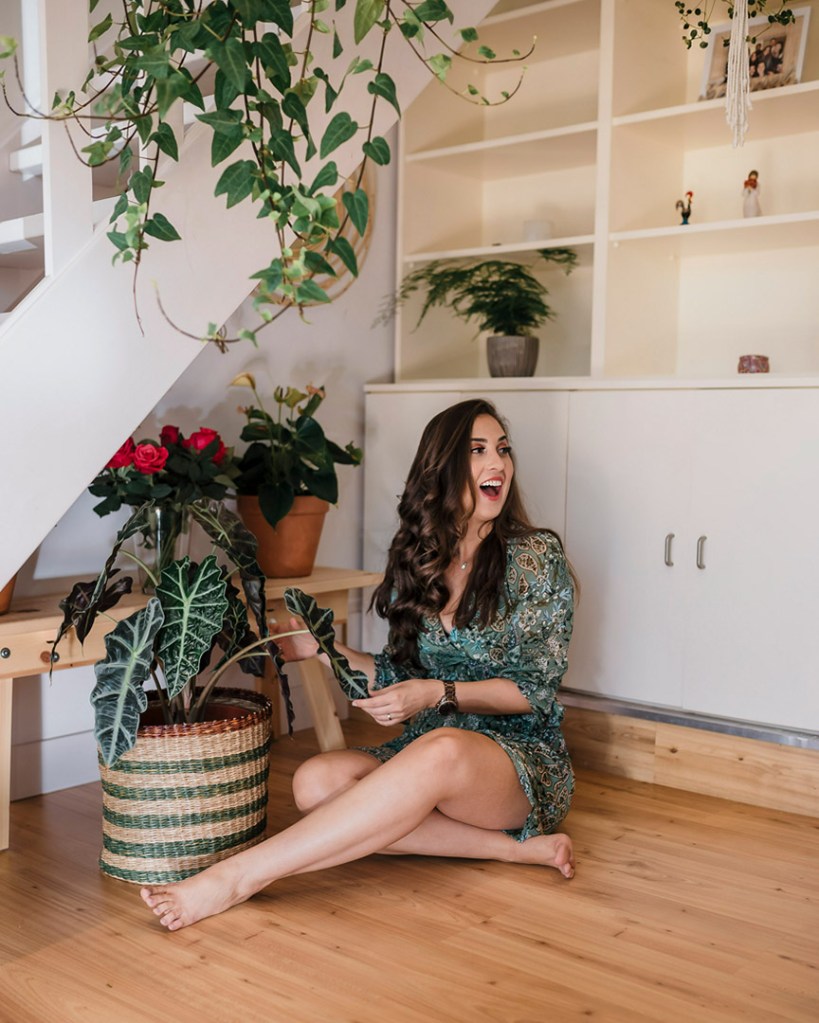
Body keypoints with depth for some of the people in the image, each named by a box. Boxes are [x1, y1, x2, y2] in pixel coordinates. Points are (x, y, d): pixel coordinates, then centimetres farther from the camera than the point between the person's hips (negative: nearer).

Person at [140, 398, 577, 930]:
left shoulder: (537, 557, -4)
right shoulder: (416, 560, 8)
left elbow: (538, 687, -7)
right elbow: (401, 677, 13)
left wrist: (439, 693, -19)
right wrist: (323, 649, 2)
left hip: (525, 759, -4)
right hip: (427, 747, 5)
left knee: (442, 750, -40)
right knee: (316, 781, -24)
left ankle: (234, 878, -38)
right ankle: (514, 846, -21)